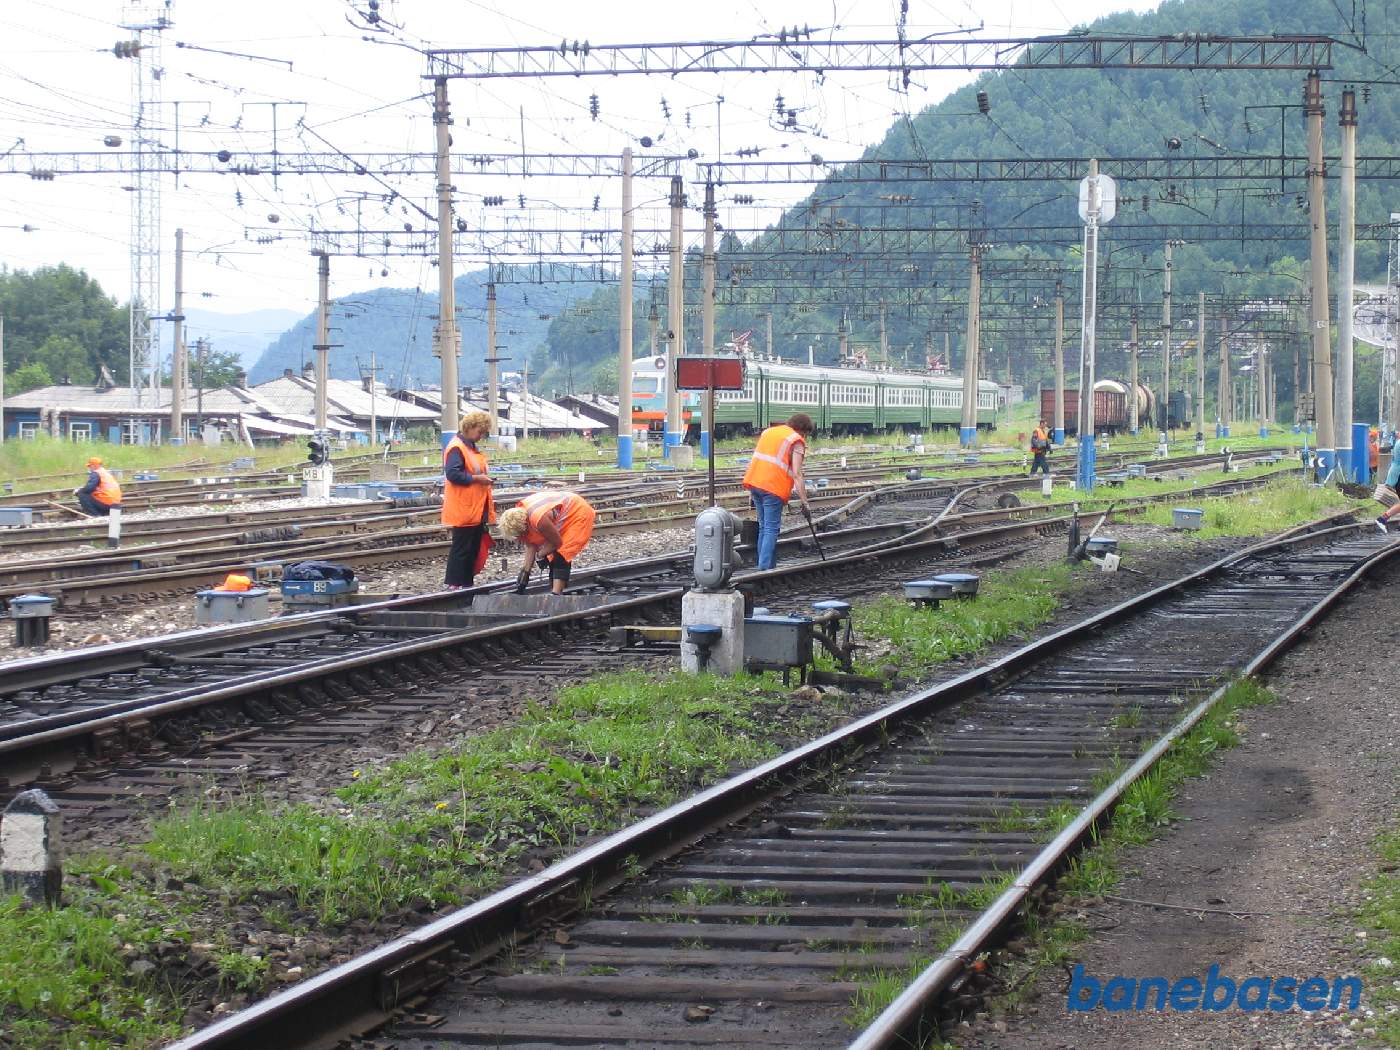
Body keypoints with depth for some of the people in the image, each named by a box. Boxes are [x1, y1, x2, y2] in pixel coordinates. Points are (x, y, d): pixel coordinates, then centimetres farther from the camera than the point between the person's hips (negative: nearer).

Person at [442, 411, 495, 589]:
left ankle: (466, 582, 18)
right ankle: (454, 583, 1)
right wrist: (476, 478, -21)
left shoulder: (471, 447, 17)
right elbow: (452, 474, -23)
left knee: (474, 547, 12)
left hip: (476, 509, 10)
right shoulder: (456, 448, -14)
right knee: (461, 548, -5)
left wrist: (484, 478, 12)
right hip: (463, 510, -10)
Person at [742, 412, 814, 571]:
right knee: (771, 529, -5)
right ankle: (765, 568, -13)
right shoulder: (797, 442, -1)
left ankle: (765, 566, 17)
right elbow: (797, 475, -10)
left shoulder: (768, 432, 21)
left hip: (754, 482, 7)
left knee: (764, 527, 16)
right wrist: (805, 502, -9)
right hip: (773, 488, -7)